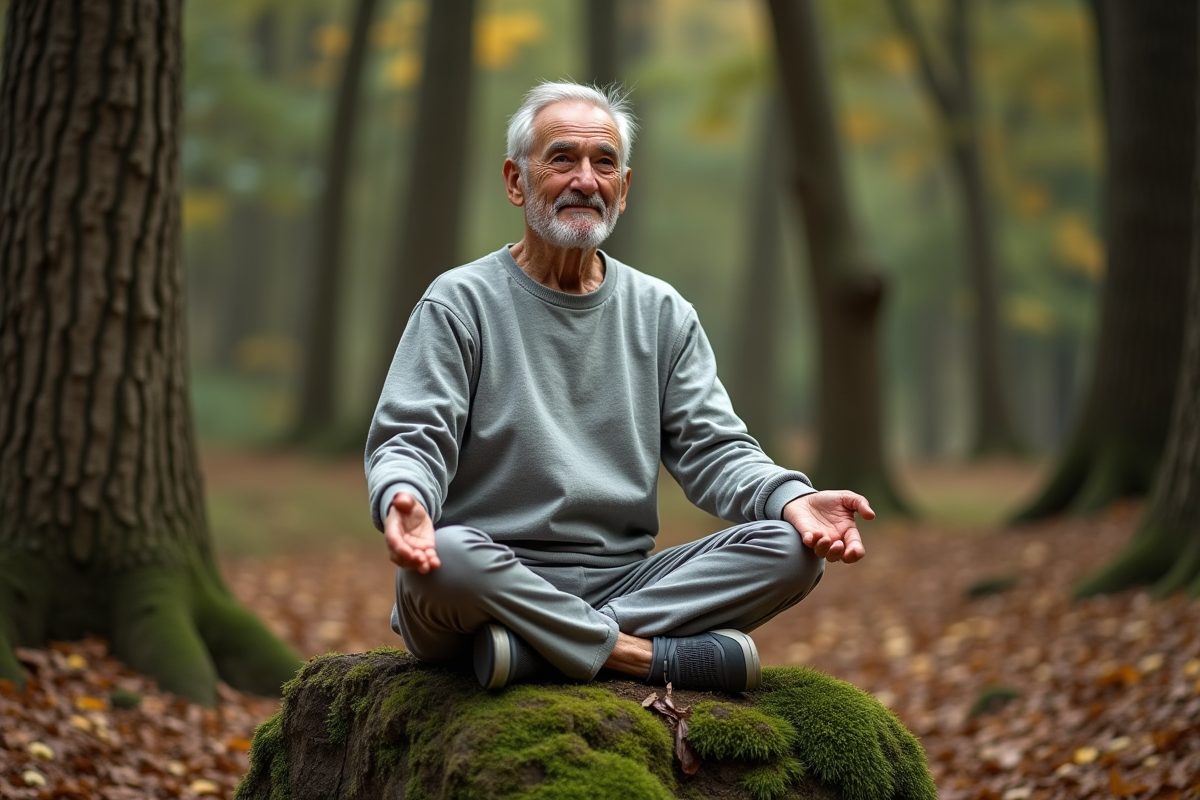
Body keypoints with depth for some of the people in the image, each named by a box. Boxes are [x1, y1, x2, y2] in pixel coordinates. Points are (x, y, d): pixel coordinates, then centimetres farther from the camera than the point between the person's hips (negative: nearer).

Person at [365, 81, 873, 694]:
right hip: (494, 585, -4)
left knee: (792, 550, -18)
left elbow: (712, 448, 8)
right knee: (447, 557, -38)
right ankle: (647, 655, -21)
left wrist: (793, 500, -15)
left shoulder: (662, 314, 15)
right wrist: (403, 499, -32)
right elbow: (410, 437, -6)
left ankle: (529, 648, -26)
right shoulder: (460, 303, 3)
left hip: (624, 583, 5)